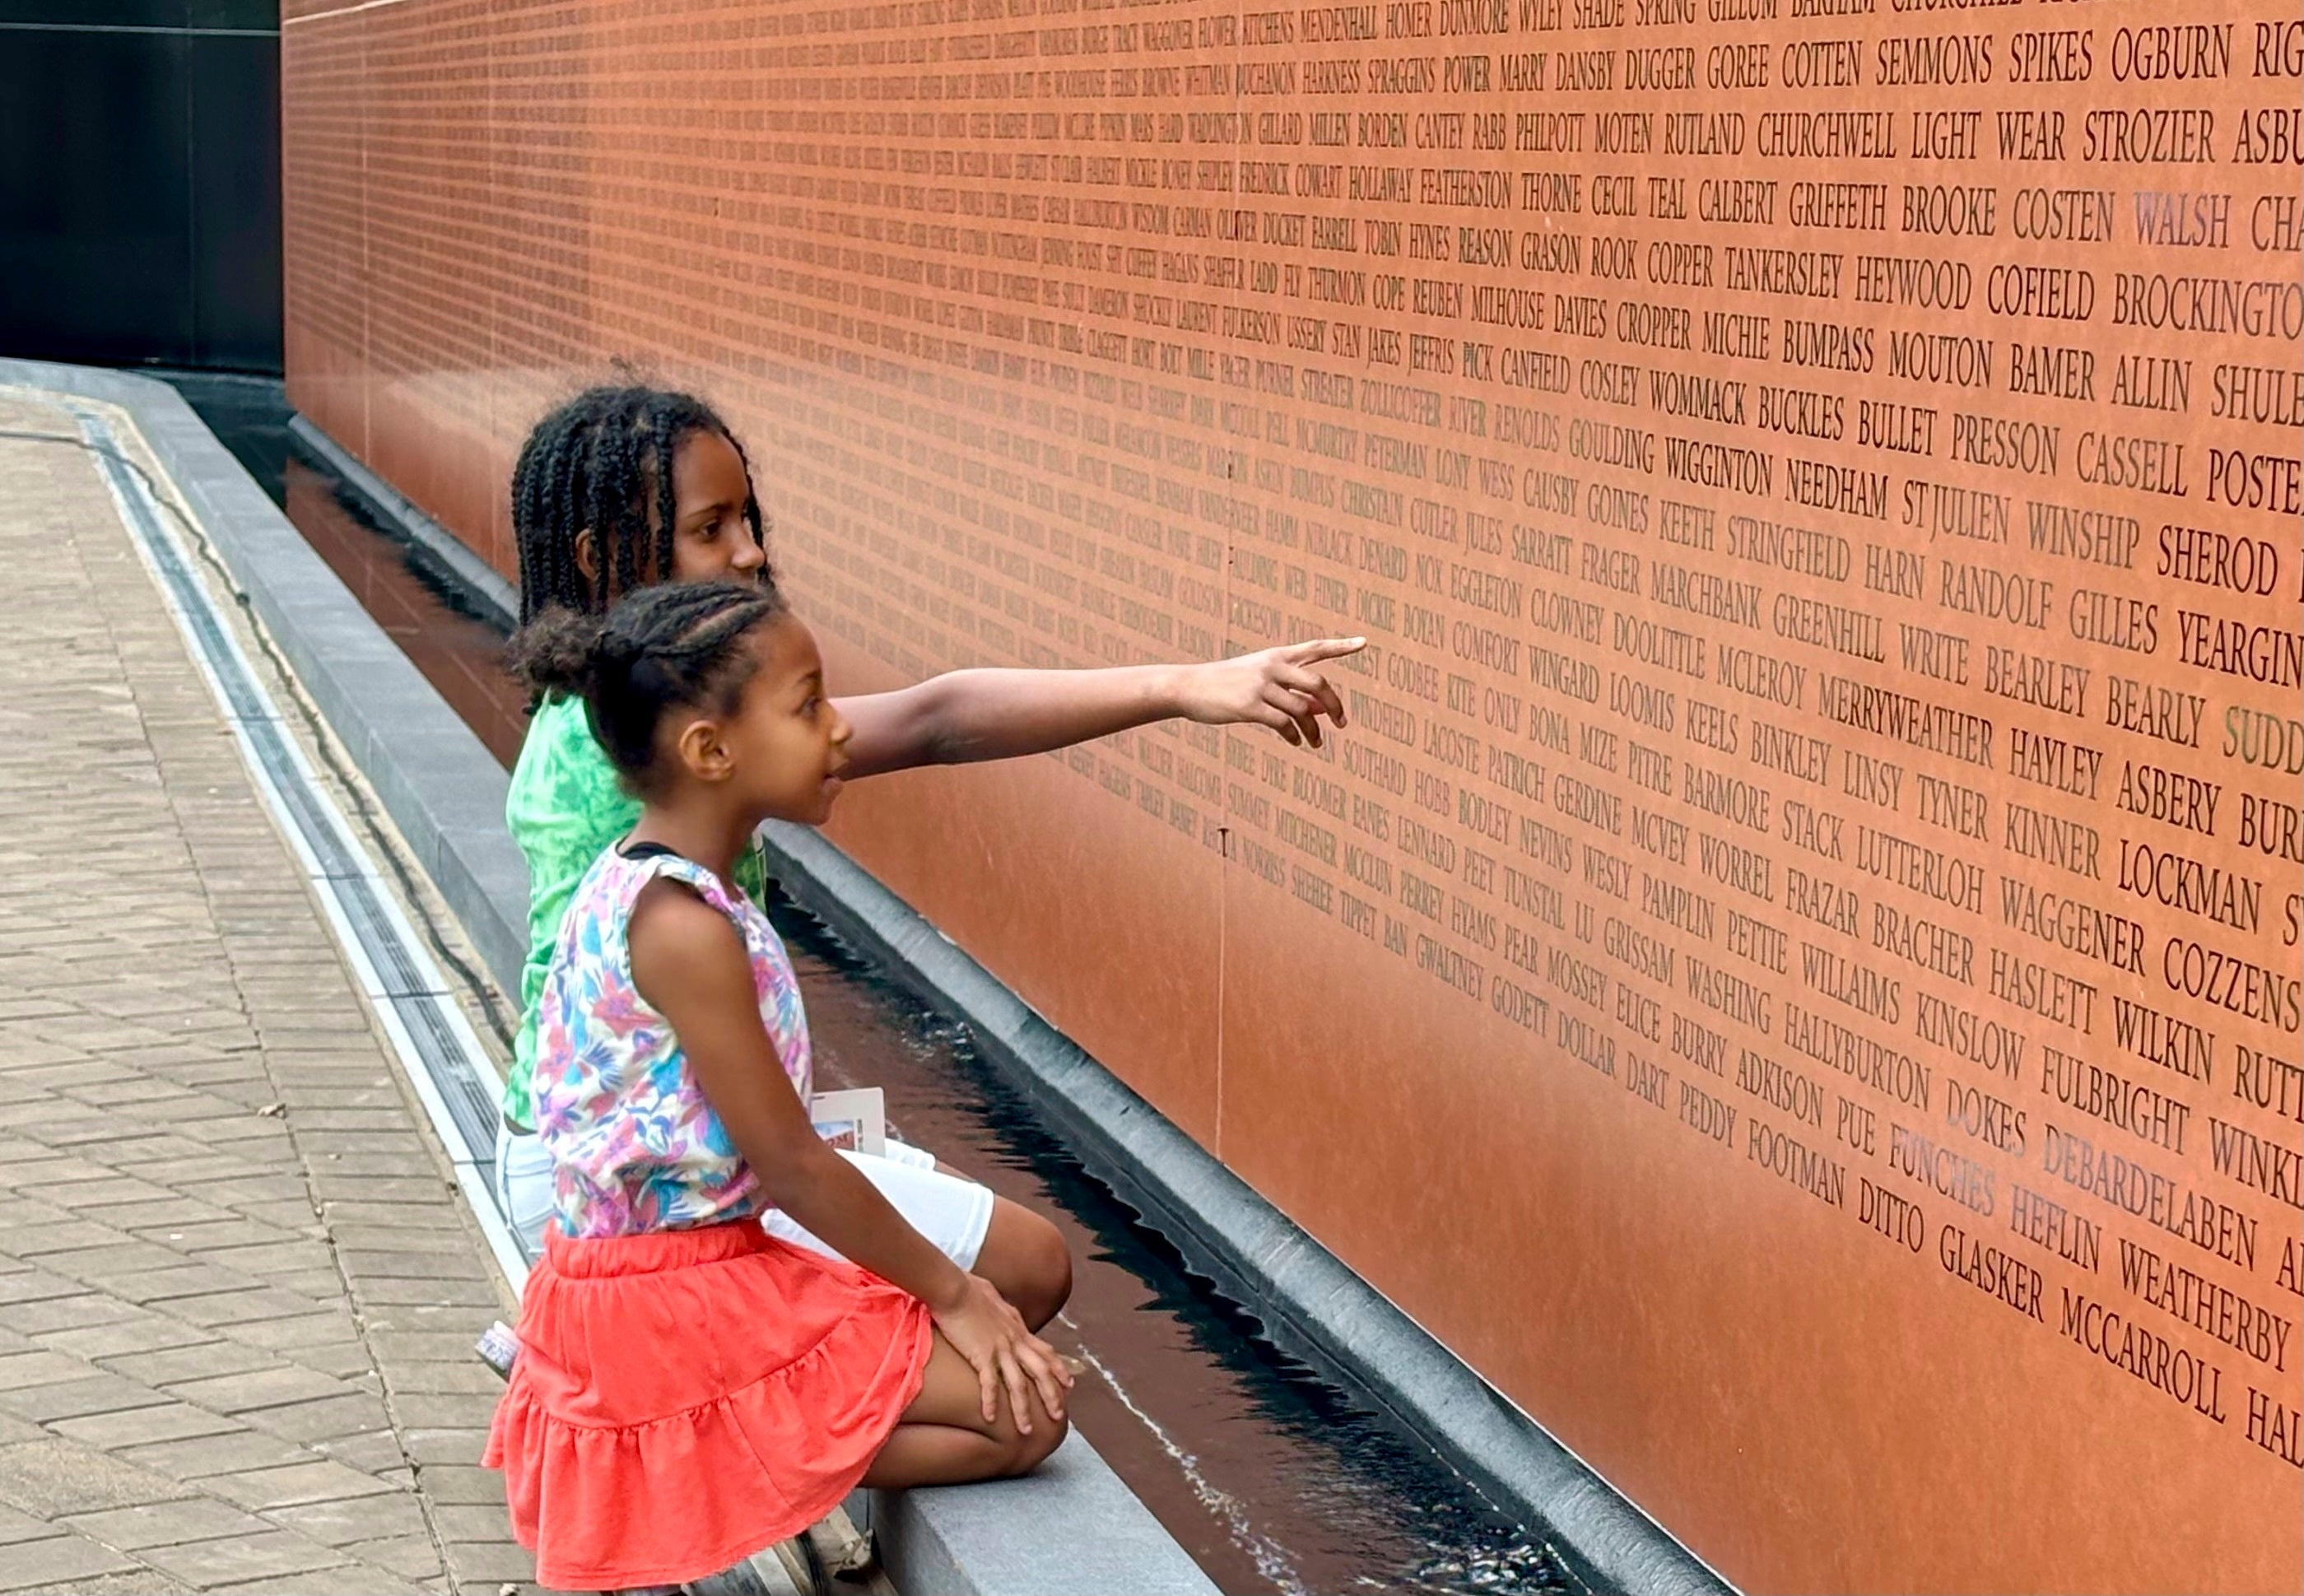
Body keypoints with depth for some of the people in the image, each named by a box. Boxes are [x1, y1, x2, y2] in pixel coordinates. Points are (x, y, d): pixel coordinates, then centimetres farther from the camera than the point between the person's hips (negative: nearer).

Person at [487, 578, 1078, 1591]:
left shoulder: (641, 880, 4)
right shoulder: (686, 930, -24)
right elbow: (791, 1165, -20)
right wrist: (951, 1292, -10)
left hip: (633, 1276, 10)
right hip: (675, 1305, -10)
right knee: (1025, 1412, -7)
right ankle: (701, 1480, -8)